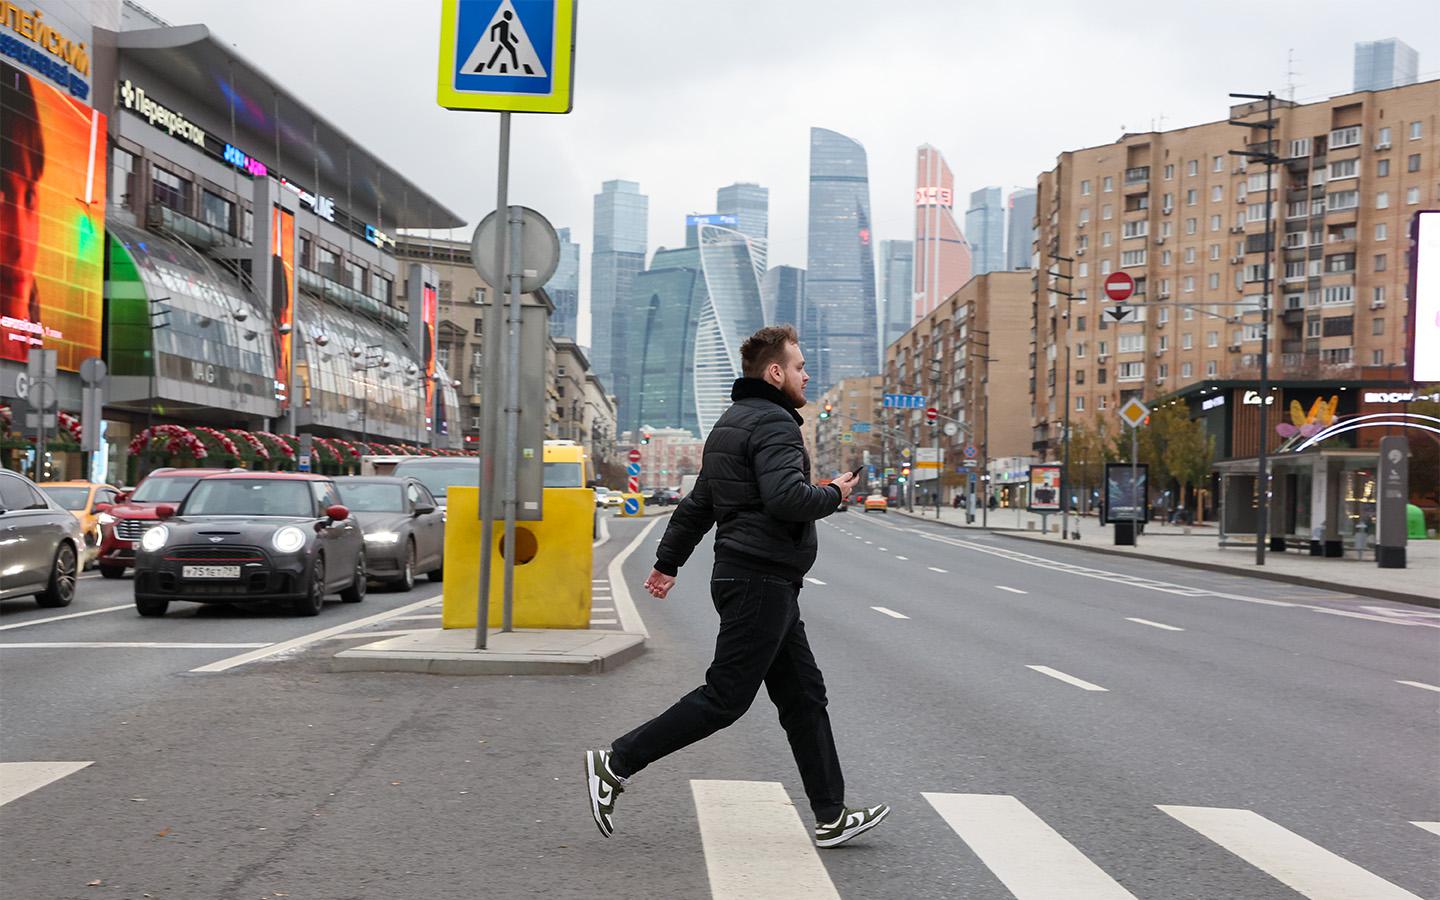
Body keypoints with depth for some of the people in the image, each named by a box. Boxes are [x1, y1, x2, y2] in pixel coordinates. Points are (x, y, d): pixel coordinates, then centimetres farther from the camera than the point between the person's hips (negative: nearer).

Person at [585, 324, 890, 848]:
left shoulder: (731, 424, 19)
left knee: (803, 695, 11)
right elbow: (786, 497, -29)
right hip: (761, 583, -11)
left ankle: (832, 817, 14)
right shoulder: (774, 423, -14)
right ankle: (616, 764, 1)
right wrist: (835, 495, -10)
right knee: (724, 698, -5)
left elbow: (697, 505, 22)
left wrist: (667, 562, 26)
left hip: (765, 585, 11)